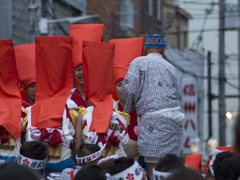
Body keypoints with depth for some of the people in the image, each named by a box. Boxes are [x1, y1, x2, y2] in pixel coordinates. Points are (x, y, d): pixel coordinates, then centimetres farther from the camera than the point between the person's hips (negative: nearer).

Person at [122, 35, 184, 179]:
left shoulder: (139, 62, 2)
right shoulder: (170, 67, 17)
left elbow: (129, 89, -7)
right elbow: (176, 94, 13)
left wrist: (128, 109, 10)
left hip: (152, 119, -5)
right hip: (174, 119, 5)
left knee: (153, 164, -4)